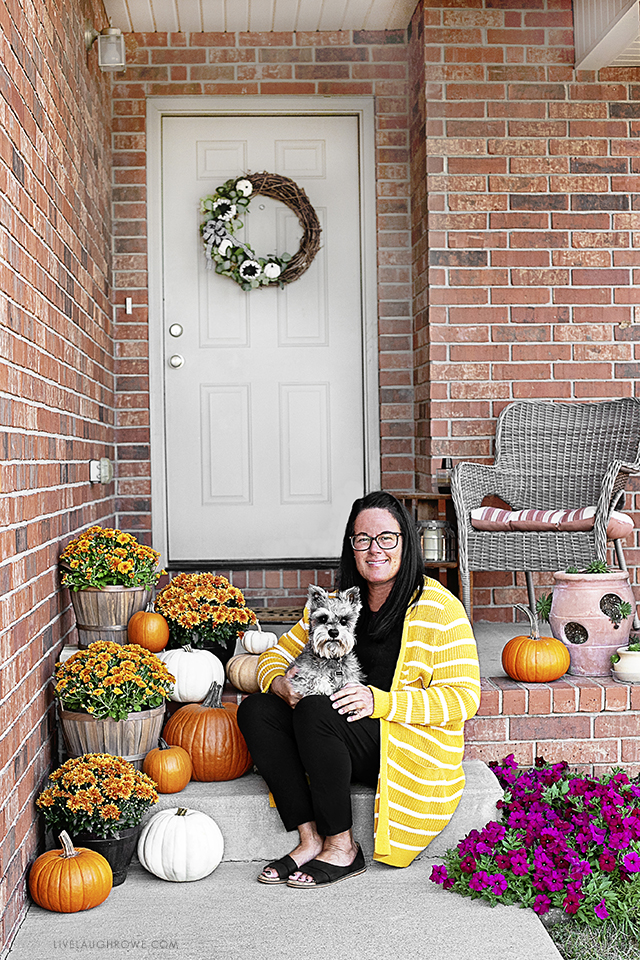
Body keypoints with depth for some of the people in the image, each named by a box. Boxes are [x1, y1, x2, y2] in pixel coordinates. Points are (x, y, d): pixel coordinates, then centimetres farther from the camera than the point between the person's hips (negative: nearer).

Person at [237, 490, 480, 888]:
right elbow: (278, 654, 14)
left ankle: (343, 850, -16)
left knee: (316, 710, -29)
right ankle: (311, 839, -14)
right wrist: (281, 684, -12)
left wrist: (379, 701, -23)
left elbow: (464, 698, -13)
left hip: (416, 750, -6)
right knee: (256, 710, -13)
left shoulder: (440, 608, -8)